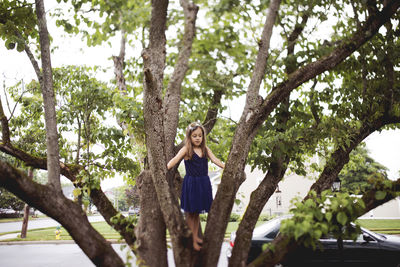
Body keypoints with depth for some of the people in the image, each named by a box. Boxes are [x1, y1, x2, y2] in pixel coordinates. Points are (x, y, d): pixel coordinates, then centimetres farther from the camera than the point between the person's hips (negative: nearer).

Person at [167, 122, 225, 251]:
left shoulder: (205, 149, 6)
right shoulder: (186, 149, -8)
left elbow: (215, 160, -1)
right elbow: (174, 160, -16)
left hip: (203, 183, 4)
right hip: (191, 183, -4)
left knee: (197, 212, 15)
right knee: (190, 213, 6)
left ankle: (196, 236, 30)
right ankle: (191, 240, 19)